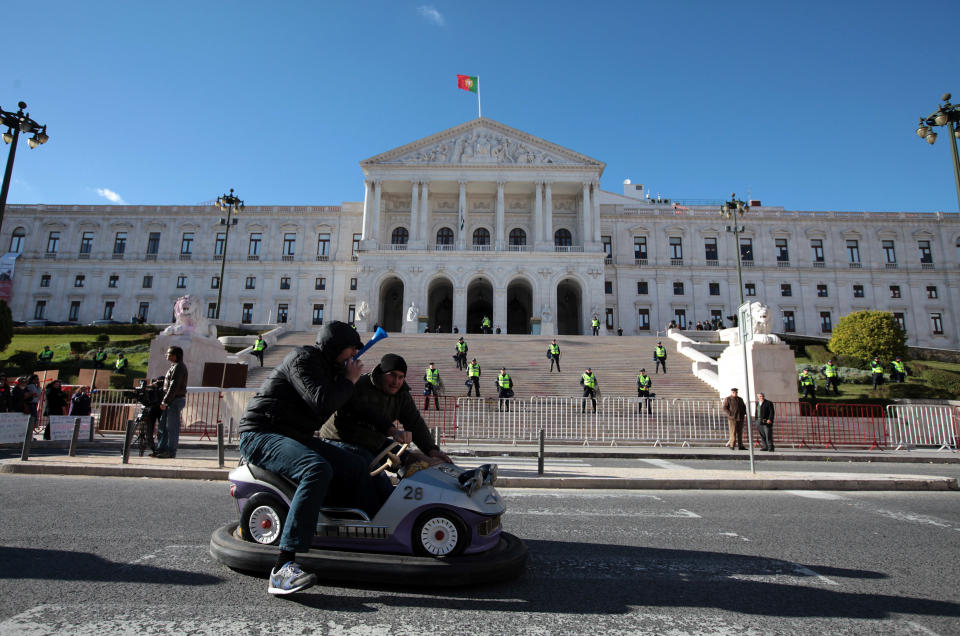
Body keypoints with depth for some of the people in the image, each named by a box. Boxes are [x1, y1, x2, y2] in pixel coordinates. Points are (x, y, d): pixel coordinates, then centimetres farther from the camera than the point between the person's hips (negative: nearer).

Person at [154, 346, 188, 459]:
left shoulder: (178, 367, -14)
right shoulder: (174, 366, 19)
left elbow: (174, 387, -20)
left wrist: (165, 401, -20)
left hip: (176, 400, -10)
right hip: (172, 400, 10)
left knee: (172, 427, -5)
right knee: (163, 426, 13)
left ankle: (171, 452, 0)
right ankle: (161, 449, 19)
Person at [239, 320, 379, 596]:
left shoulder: (328, 367, 16)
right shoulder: (303, 359, -13)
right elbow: (322, 403, -27)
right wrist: (349, 381, -11)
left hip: (295, 438, 10)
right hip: (260, 434, -9)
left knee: (355, 467, -1)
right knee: (318, 469, -34)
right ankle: (283, 568, -37)